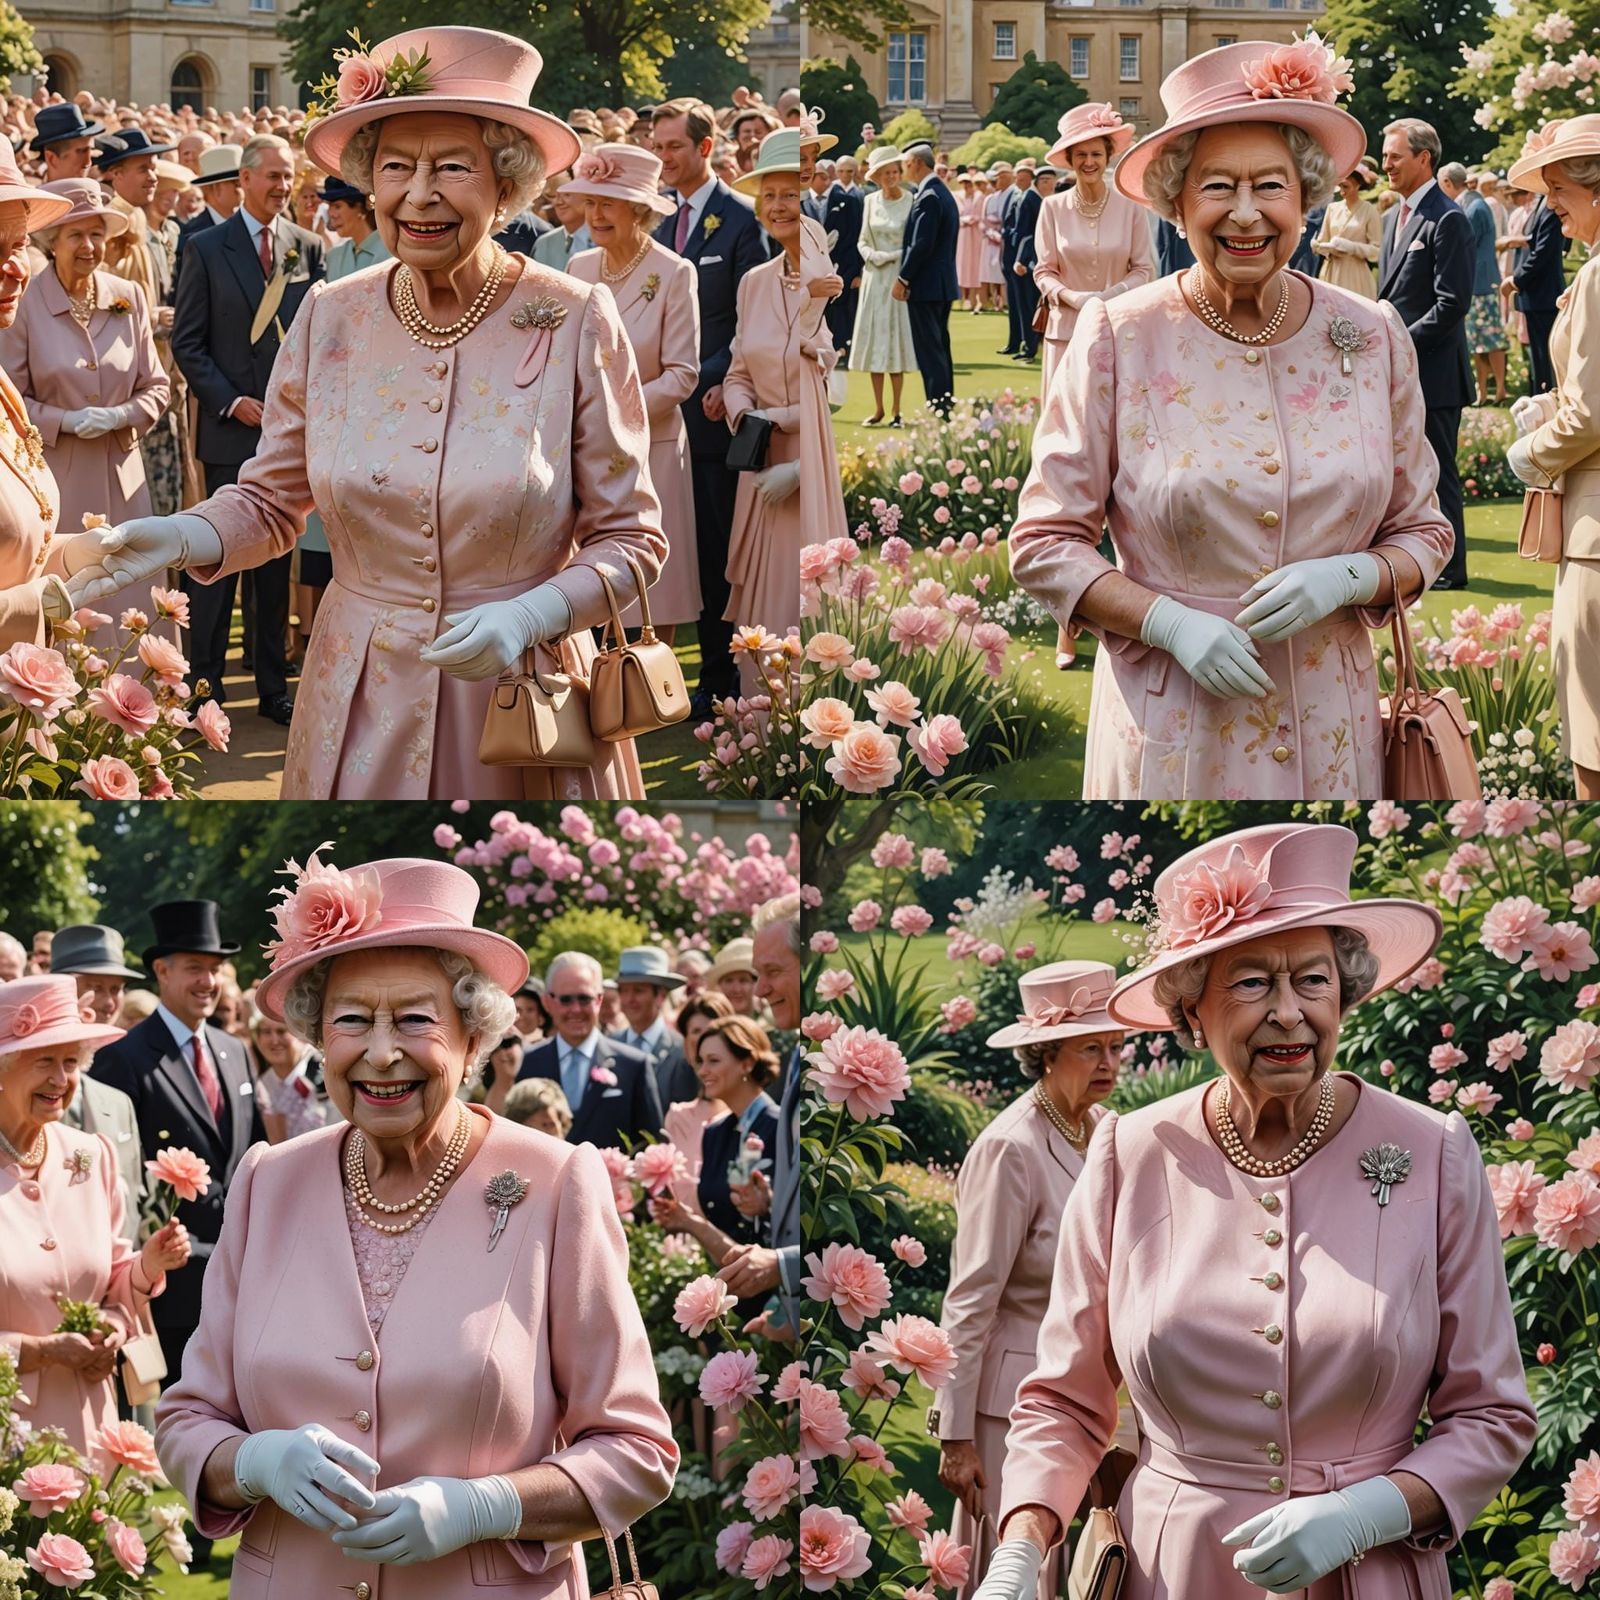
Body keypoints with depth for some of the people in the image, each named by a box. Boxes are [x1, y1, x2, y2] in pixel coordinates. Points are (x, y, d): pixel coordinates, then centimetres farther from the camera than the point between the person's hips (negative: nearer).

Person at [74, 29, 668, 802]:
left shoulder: (576, 324, -10)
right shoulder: (330, 319, -2)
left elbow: (628, 539, -5)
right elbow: (269, 503, 6)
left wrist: (530, 617, -22)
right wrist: (180, 540, -14)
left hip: (522, 697, -2)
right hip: (362, 706, 2)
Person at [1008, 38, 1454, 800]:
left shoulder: (1371, 338, 2)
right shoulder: (1118, 338, -5)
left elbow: (1421, 532, 10)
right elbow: (1043, 543, -3)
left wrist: (1346, 579, -11)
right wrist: (1171, 623, -17)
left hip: (1327, 731, 2)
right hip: (1173, 733, -2)